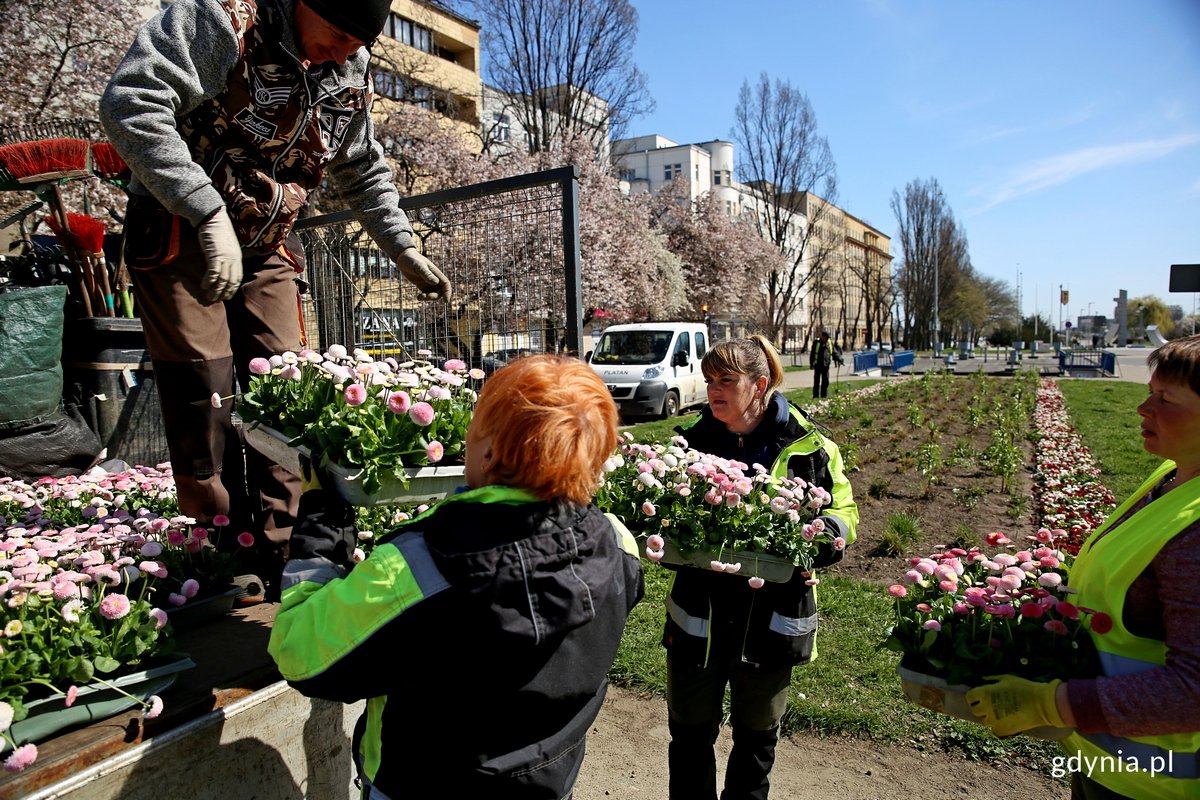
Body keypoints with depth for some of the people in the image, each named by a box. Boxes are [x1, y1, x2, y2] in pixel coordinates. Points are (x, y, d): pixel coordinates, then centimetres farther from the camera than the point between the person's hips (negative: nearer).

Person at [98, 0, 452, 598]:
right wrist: (211, 213, -36)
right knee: (205, 397, -9)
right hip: (179, 233, -5)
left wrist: (404, 250, 7)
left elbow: (363, 172, 16)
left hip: (267, 247, 5)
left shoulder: (350, 74, 3)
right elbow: (129, 102, -26)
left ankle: (283, 554, 6)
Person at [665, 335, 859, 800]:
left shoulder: (807, 447, -7)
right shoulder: (693, 440, -2)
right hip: (699, 613, 1)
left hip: (772, 617, -1)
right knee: (689, 731, 16)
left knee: (757, 735, 21)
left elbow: (843, 513, 0)